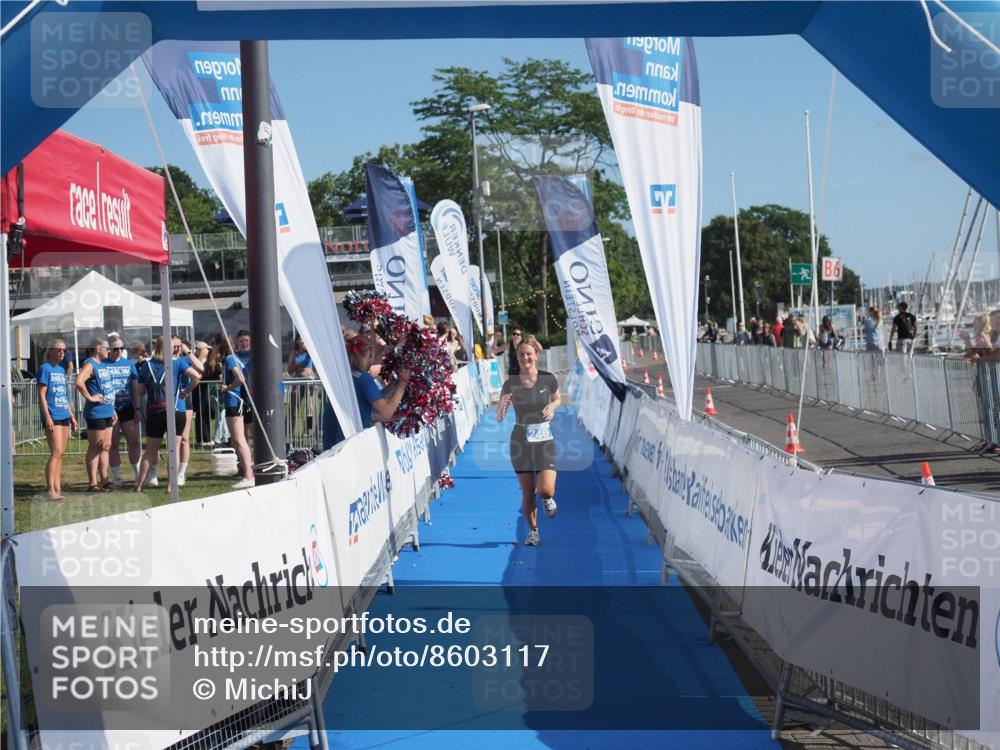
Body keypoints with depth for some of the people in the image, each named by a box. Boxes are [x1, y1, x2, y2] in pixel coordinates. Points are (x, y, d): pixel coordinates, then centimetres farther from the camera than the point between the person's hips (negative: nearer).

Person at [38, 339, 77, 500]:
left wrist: (71, 416, 20)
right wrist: (47, 417, -17)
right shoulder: (45, 368, -5)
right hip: (52, 417, -8)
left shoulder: (61, 370, 17)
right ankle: (50, 489, -12)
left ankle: (57, 488, 11)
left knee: (60, 454, 7)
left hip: (64, 416, 8)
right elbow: (41, 395, -10)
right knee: (56, 452, -13)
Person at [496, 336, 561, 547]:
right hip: (520, 441, 1)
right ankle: (533, 531, 25)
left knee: (546, 490, -13)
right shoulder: (510, 384, -6)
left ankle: (548, 498, 25)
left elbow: (558, 398, 15)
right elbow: (499, 418, -3)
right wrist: (502, 405, -25)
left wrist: (552, 407, -8)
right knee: (527, 492, 5)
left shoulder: (548, 379, -7)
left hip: (544, 440, -1)